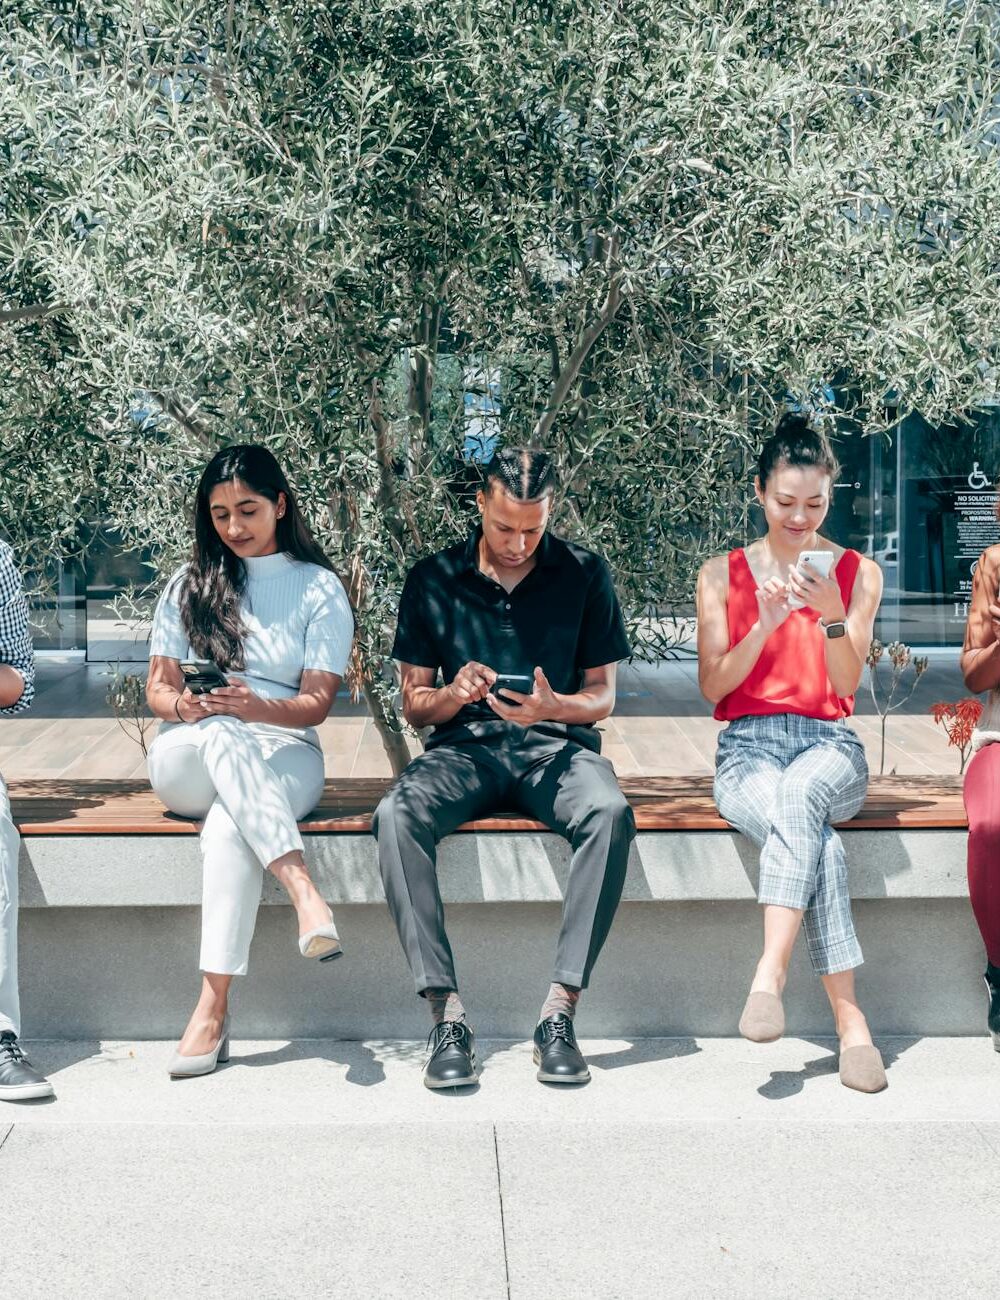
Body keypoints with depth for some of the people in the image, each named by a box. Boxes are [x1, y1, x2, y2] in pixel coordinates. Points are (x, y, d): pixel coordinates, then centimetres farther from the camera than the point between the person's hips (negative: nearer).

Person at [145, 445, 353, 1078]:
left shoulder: (320, 588, 9)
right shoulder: (190, 583, 15)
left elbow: (316, 703, 0)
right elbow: (158, 686, 11)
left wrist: (258, 707, -22)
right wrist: (181, 704, -15)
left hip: (285, 754, -1)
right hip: (187, 758, 1)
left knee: (230, 825, -38)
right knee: (222, 736, -38)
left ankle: (214, 1004, -43)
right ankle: (305, 893, -51)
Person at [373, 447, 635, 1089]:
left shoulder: (585, 574, 7)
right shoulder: (433, 580, 8)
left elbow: (602, 695, 8)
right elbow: (414, 704, 10)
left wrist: (554, 707, -15)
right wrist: (455, 693, -13)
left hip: (558, 743, 0)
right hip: (465, 746, 1)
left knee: (611, 813, -35)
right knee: (397, 814, -32)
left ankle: (561, 1007, -30)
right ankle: (447, 1012, -31)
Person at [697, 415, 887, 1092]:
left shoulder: (859, 573, 10)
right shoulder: (722, 575, 9)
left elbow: (847, 683, -1)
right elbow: (713, 686, 2)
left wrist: (832, 616, -20)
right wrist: (766, 624, -14)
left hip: (828, 744, 0)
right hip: (748, 746, 0)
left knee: (800, 791, -39)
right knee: (818, 843, -34)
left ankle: (770, 974, -44)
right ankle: (851, 1022, -33)